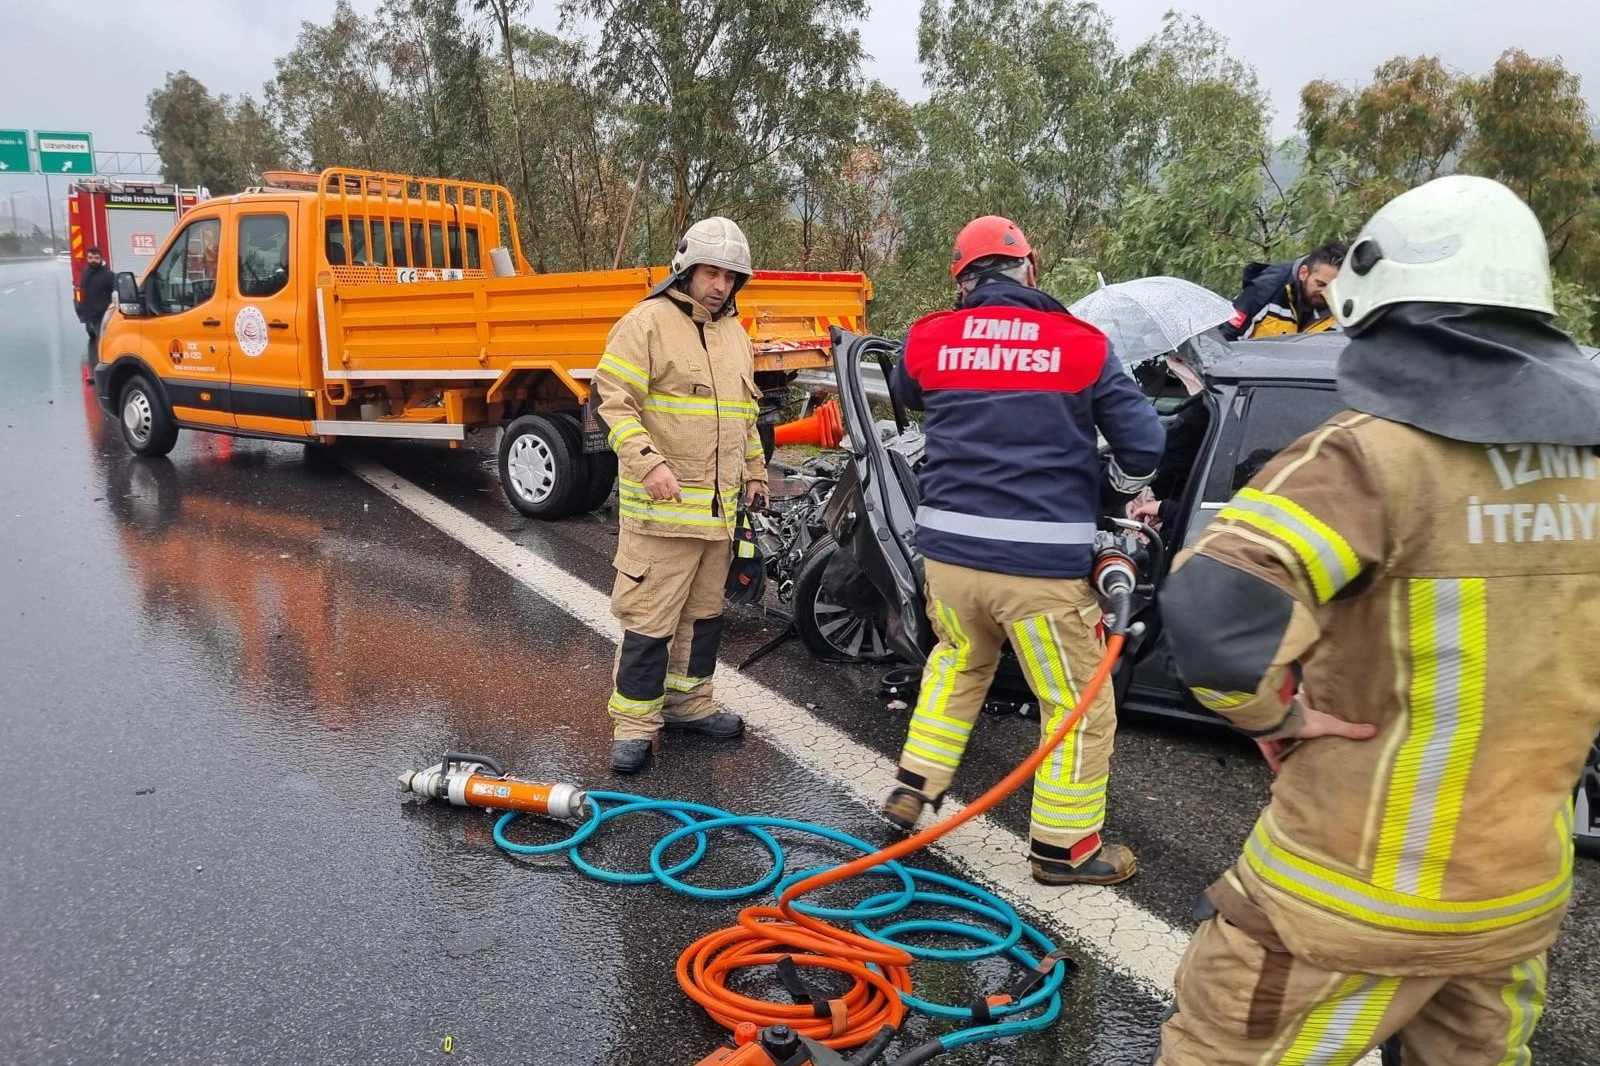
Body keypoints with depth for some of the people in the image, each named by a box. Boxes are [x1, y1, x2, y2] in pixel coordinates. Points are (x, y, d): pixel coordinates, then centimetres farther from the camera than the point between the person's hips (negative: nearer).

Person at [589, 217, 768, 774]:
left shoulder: (735, 333, 16)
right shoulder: (647, 322, -9)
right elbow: (613, 401, -15)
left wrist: (753, 471, 21)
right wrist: (649, 461, -26)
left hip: (719, 505, 8)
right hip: (660, 504, -8)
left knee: (704, 611, 16)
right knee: (650, 616, -5)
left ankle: (689, 703, 31)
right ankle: (634, 724, 5)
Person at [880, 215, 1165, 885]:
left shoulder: (929, 339, 4)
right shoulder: (1082, 344, -3)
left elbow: (905, 394, 26)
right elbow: (1143, 443, 1)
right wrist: (1125, 489, 22)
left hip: (948, 549, 4)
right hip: (1041, 560, -4)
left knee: (958, 663, 29)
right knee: (1079, 706, 12)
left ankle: (913, 789, 33)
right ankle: (1063, 847, 21)